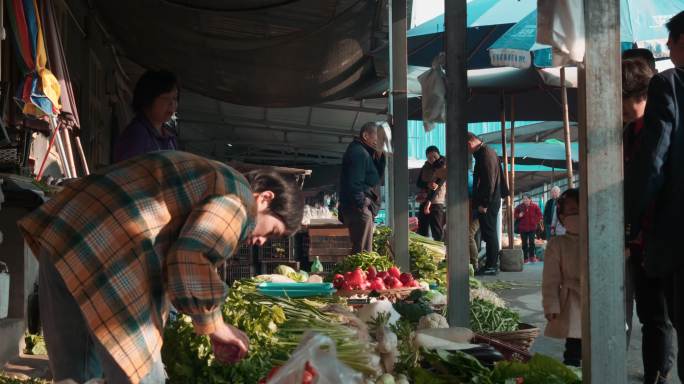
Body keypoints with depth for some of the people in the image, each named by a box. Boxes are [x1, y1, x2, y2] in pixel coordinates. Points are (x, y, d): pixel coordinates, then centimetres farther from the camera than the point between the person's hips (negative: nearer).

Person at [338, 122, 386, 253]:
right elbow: (354, 184, -22)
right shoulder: (359, 153, -14)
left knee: (359, 250, 14)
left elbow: (377, 177, 16)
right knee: (363, 252, -11)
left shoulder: (365, 152, 18)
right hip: (359, 209, -11)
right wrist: (362, 205, -18)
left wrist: (380, 155, 5)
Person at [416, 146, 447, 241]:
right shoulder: (425, 167, 12)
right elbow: (418, 183, 6)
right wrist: (428, 185, -18)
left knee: (437, 233, -8)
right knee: (421, 232, 8)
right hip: (424, 201, 6)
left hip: (436, 203, -6)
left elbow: (438, 185, -15)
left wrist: (429, 201, -25)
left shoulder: (443, 167, -5)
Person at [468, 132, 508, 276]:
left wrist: (484, 204, -19)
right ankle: (491, 265, 19)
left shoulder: (486, 155, -16)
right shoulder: (486, 152, 16)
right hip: (489, 202, 10)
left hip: (488, 203, -10)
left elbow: (489, 182, -21)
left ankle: (491, 266, -1)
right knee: (490, 234, 13)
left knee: (489, 233, -5)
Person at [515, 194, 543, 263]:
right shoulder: (519, 207, 1)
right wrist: (519, 216, -12)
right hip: (523, 228, 1)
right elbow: (515, 215, 9)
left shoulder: (535, 206, -1)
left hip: (532, 227, -1)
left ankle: (532, 257, 6)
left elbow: (539, 215, 5)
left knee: (532, 242, -1)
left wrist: (536, 222, -4)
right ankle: (526, 258, 6)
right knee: (524, 243, 2)